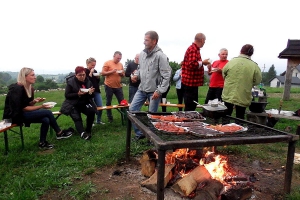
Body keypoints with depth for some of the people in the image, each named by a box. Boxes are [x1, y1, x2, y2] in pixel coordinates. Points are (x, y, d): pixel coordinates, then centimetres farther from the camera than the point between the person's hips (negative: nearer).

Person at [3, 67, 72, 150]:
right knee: (48, 112, -20)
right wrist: (41, 106, -22)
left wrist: (34, 101, -9)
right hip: (16, 115, -8)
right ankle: (59, 133, -4)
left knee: (46, 120, -18)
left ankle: (42, 143, -4)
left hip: (23, 113, 8)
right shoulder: (17, 89, -19)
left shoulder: (30, 88, 6)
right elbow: (23, 108, -21)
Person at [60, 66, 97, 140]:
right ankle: (82, 133, -41)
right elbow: (67, 95, -9)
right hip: (73, 104, -2)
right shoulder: (70, 82, -5)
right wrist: (78, 94, -23)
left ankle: (88, 130, -11)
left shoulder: (88, 82, 5)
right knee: (77, 117, -27)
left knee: (92, 111, -26)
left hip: (85, 103, 2)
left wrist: (91, 93, -17)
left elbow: (92, 96, 8)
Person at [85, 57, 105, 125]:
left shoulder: (95, 71, 11)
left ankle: (98, 120, 19)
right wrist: (90, 73, -19)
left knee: (100, 106, 4)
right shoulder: (84, 71, -6)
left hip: (97, 91, 6)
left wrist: (98, 77, -1)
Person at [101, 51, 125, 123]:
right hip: (109, 86, -3)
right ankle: (110, 118, 16)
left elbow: (123, 75, 16)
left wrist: (122, 73, -7)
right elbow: (102, 73, -8)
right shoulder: (107, 63, -5)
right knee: (108, 102, 6)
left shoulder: (121, 64, 9)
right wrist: (111, 71, -19)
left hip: (118, 86, 4)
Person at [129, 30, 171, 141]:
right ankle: (139, 133, 22)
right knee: (132, 109, 5)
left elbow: (166, 75, -17)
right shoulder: (142, 53, 6)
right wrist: (136, 75, 1)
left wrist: (159, 91, -21)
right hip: (142, 89, 7)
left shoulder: (160, 56, -15)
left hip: (154, 91, -7)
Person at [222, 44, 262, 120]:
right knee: (239, 118, 11)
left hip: (228, 95, 1)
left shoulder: (231, 61, -5)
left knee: (226, 116, 16)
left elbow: (224, 75, 5)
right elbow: (257, 81, -3)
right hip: (243, 98, -1)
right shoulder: (254, 66, -10)